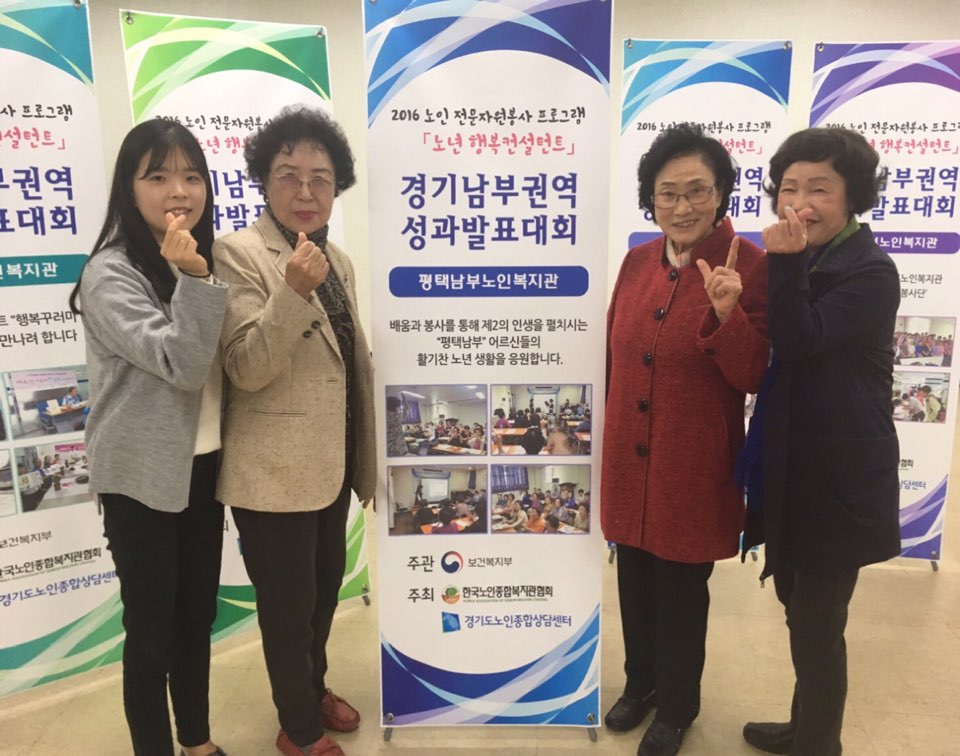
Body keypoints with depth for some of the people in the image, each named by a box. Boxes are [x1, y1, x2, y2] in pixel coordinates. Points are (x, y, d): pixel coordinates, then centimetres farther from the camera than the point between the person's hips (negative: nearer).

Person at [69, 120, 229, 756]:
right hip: (143, 478, -7)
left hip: (204, 467, 7)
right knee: (152, 629, 7)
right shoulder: (110, 274, -15)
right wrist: (194, 282, -32)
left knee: (198, 615, 19)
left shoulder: (201, 259, 7)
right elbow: (181, 365, -25)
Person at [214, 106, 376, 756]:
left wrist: (368, 452, 19)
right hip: (274, 469, -7)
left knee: (327, 583, 23)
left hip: (332, 459, 7)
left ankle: (314, 688, 48)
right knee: (288, 604, 9)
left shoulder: (338, 261, 8)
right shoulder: (239, 254, -14)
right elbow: (247, 368, -23)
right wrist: (293, 292, -36)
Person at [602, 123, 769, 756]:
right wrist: (607, 435, 15)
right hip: (630, 459, 5)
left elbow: (752, 378, -15)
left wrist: (726, 314, -32)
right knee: (635, 582, 20)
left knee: (683, 593, 14)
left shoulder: (750, 266, -12)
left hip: (695, 466, -5)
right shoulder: (638, 261, 3)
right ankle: (641, 682, 45)